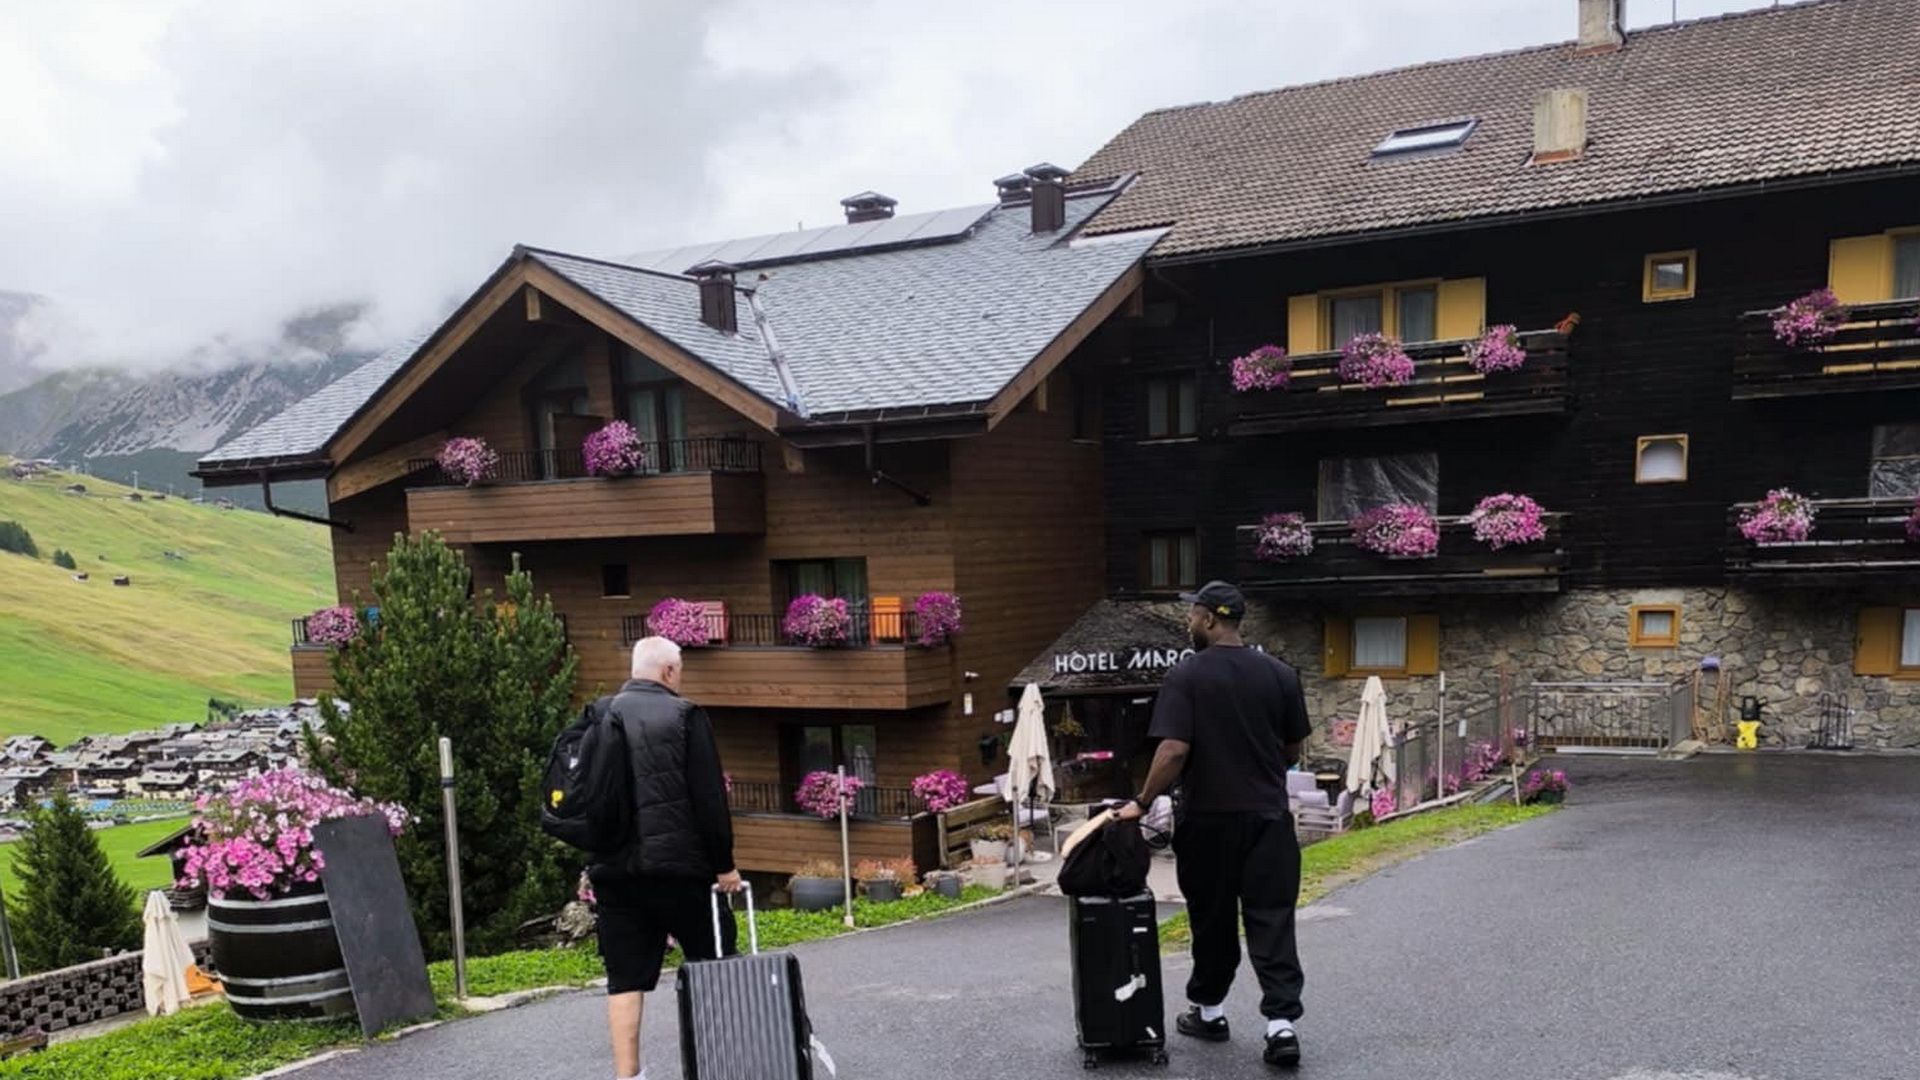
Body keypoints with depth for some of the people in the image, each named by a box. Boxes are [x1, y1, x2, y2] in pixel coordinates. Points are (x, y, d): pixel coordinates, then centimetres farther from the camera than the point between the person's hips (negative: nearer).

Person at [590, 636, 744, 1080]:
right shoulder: (683, 716, -5)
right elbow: (710, 798, -9)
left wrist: (591, 863, 20)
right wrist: (724, 863, -2)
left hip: (614, 869, 4)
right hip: (678, 864, -4)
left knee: (625, 977, 6)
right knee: (715, 964, 12)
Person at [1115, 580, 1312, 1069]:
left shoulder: (1186, 676, -10)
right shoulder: (1280, 674, 2)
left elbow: (1173, 750, -18)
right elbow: (1294, 748, 10)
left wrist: (1143, 803, -7)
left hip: (1207, 818, -2)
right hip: (1268, 816, 2)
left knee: (1212, 920, 12)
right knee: (1272, 921, 2)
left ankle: (1208, 1010, 27)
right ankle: (1281, 1022, -6)